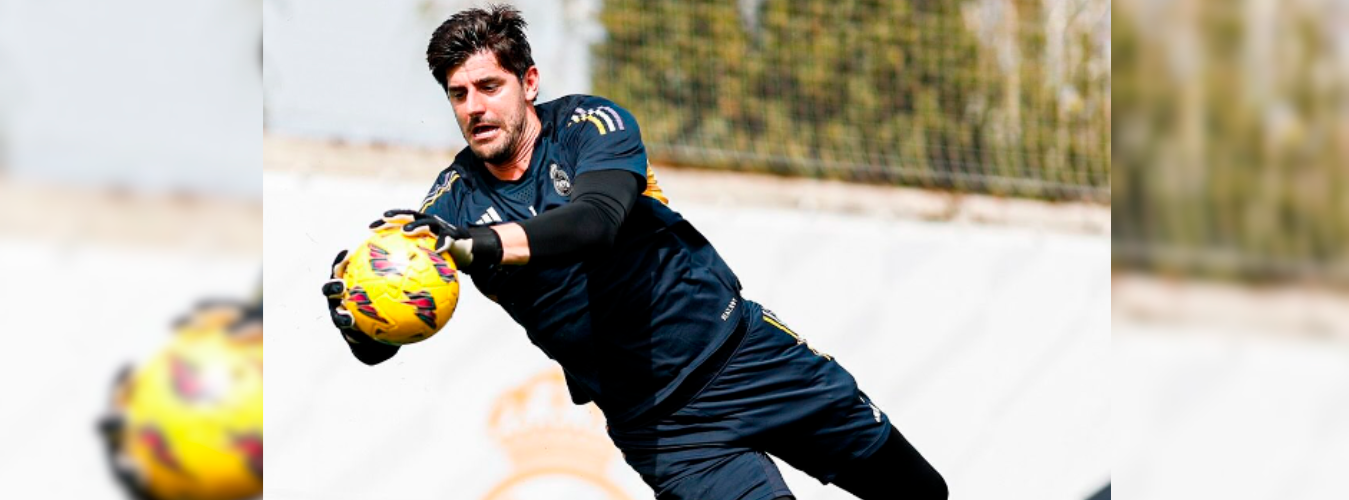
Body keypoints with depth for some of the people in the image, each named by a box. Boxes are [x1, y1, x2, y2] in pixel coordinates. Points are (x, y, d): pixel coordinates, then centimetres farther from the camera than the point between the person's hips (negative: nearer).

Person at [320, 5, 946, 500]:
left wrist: (476, 245, -51)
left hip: (742, 346, -1)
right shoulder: (455, 197, -5)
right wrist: (357, 321, -40)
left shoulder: (588, 125, -11)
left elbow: (596, 221, -33)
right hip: (662, 425, 1)